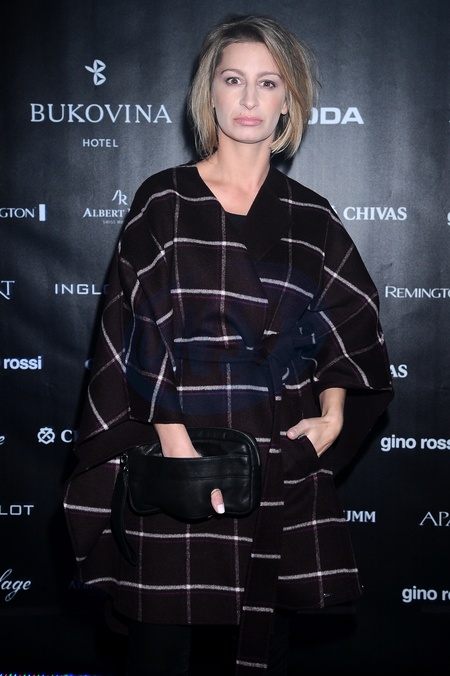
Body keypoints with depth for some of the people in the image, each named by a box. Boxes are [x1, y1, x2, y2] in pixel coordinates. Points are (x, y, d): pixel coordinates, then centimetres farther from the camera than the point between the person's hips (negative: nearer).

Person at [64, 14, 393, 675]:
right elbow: (142, 331, -5)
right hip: (176, 452, -2)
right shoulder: (164, 201, 1)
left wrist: (333, 416, -3)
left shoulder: (311, 218, 8)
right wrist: (176, 442, -14)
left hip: (284, 462, 3)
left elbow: (347, 327, 13)